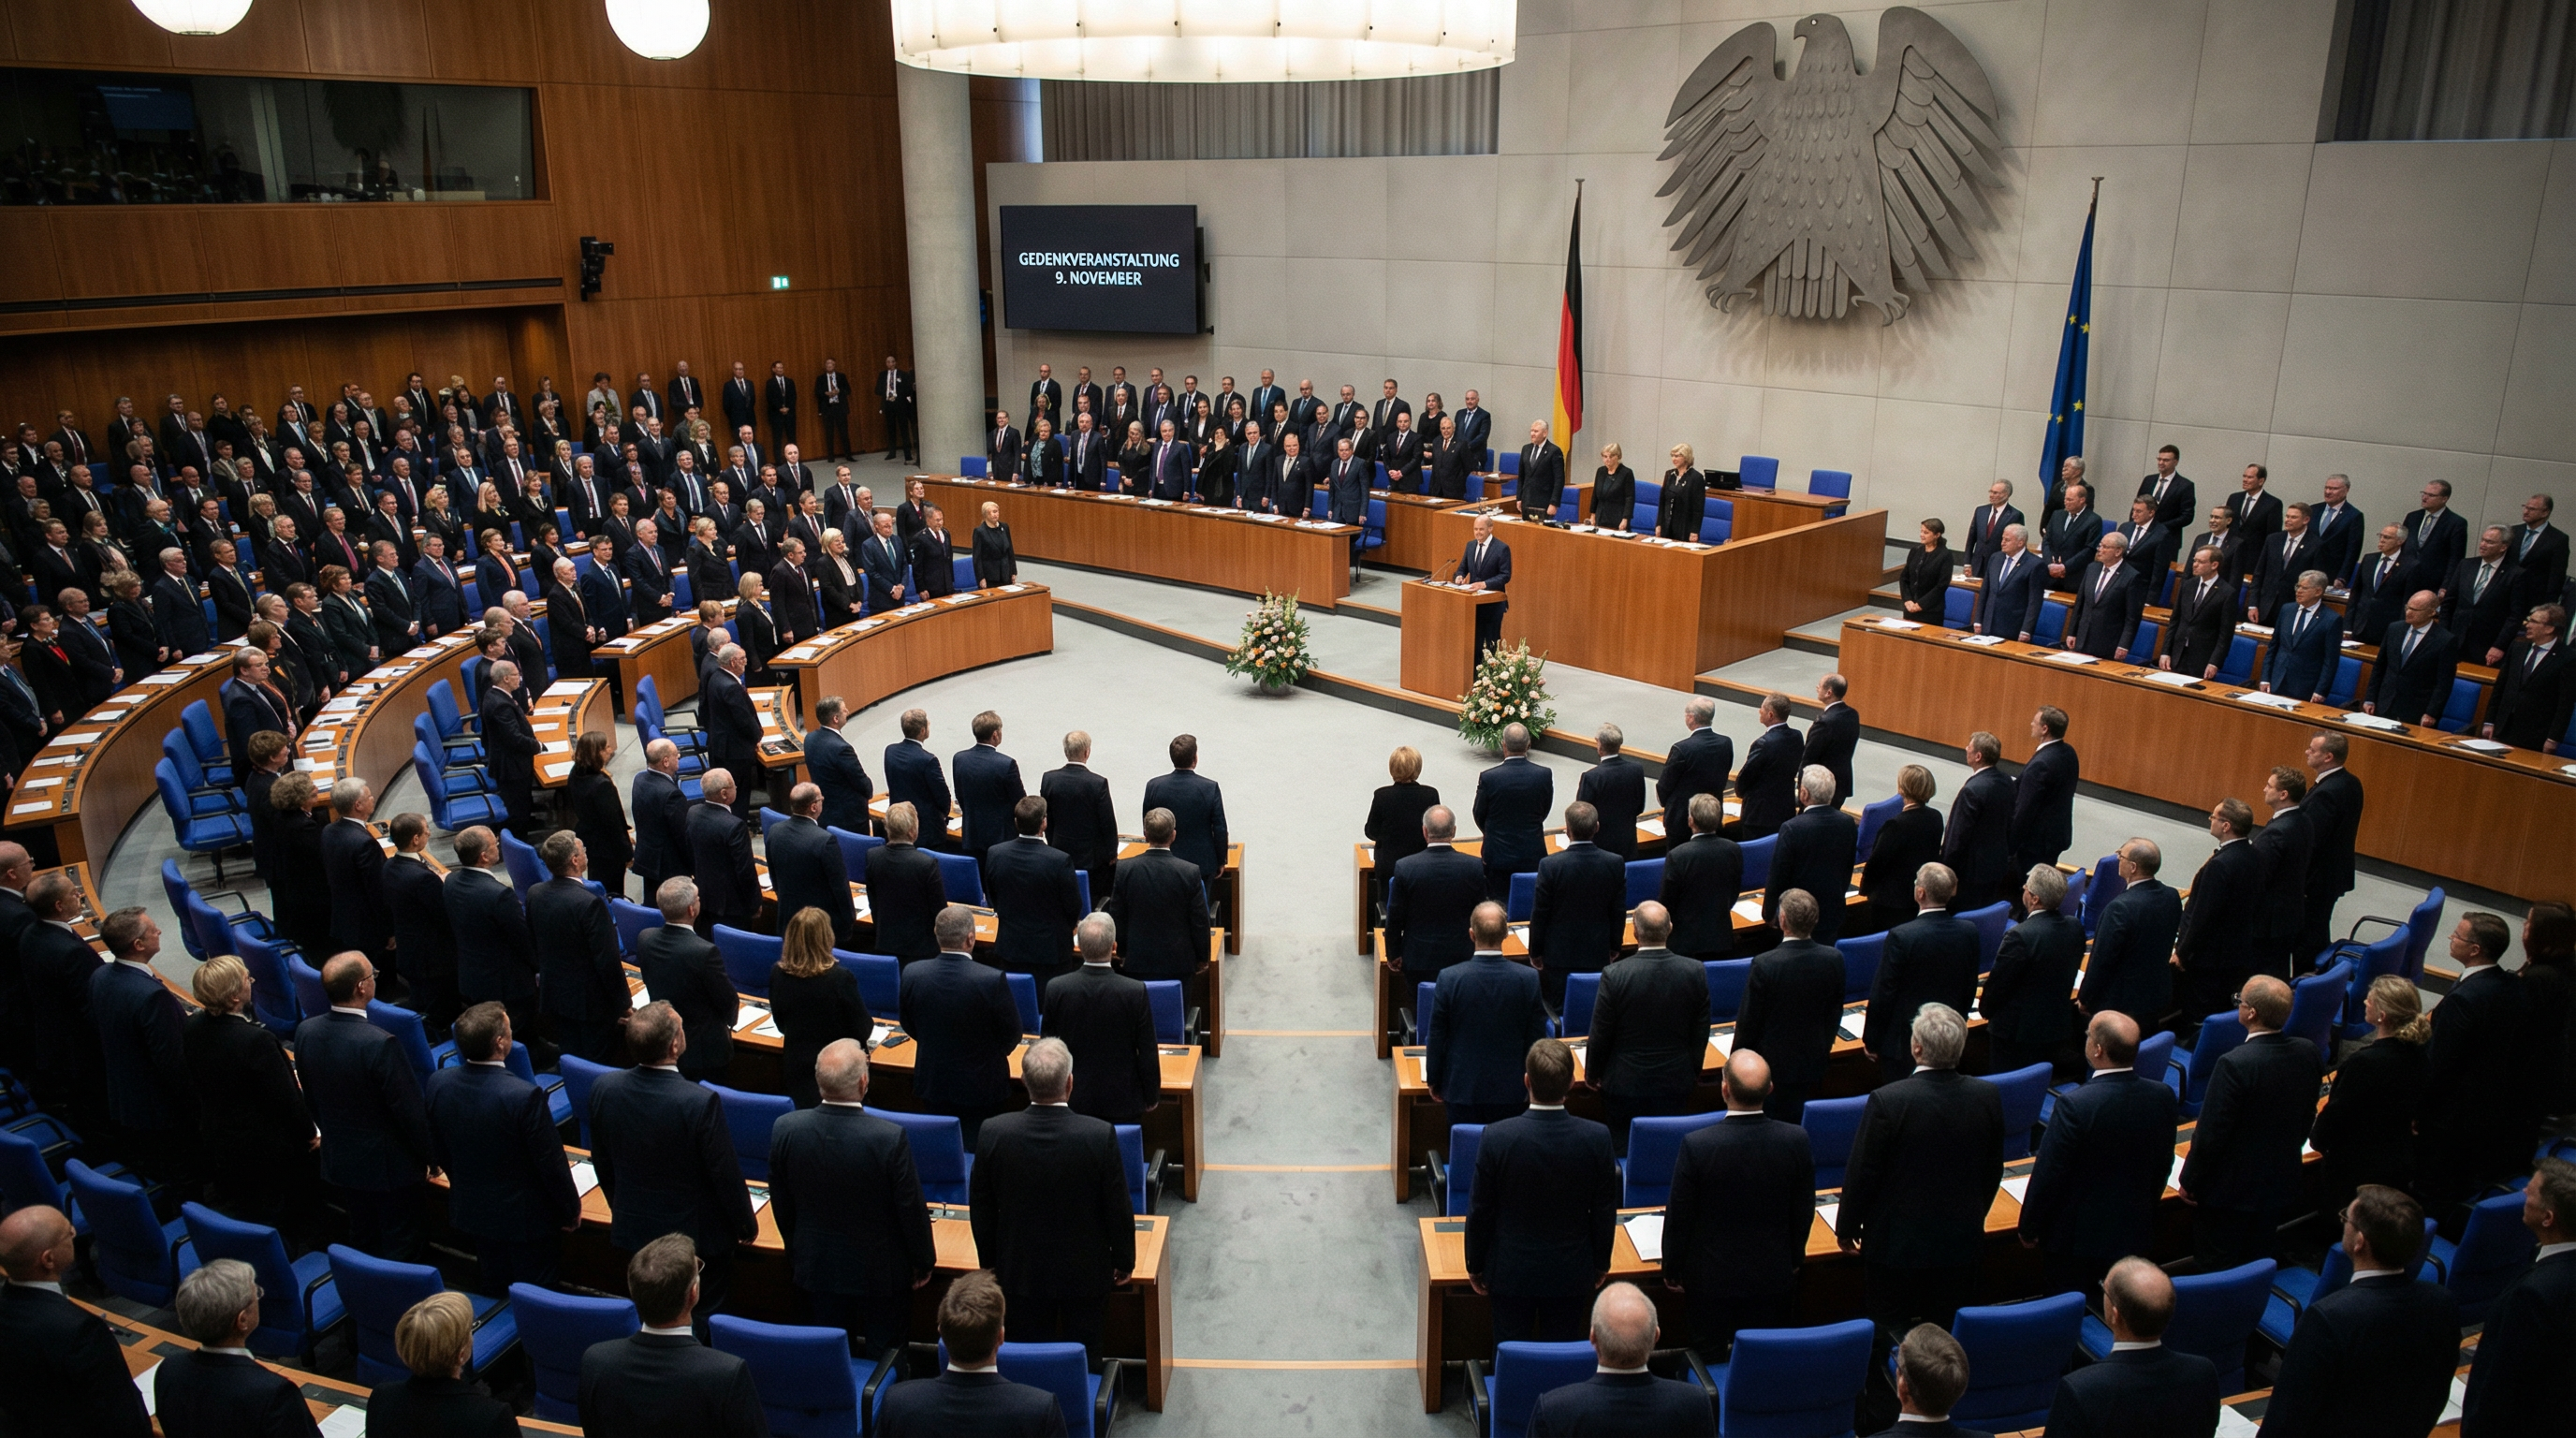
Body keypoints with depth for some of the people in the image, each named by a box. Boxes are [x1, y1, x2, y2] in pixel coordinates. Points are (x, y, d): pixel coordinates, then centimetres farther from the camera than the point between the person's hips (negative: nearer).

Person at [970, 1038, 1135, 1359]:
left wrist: (991, 1259, 12)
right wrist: (1125, 1261, 4)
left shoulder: (994, 1132, -19)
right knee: (1084, 1353, 18)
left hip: (1022, 1269, 2)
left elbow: (981, 1208, -5)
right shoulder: (1100, 1135, -25)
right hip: (1084, 1272, -1)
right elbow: (1118, 1209, -13)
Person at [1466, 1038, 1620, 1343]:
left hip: (1511, 1272, -1)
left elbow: (1480, 1211, -10)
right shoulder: (1597, 1138, -17)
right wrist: (1601, 1263, 12)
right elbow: (1605, 1212, -5)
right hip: (1571, 1272, 1)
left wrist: (1475, 1265, 5)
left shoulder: (1497, 1137, -21)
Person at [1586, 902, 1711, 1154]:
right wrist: (1694, 1072, 17)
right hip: (1676, 1083, 3)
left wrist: (1592, 1074, 6)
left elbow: (1600, 1036, -11)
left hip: (1625, 1085, -3)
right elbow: (1700, 1033, 1)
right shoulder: (1695, 972, -12)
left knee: (1623, 1152, 13)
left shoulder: (1615, 975, -21)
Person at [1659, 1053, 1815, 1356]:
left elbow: (1679, 1217, -13)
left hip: (1711, 1278, -2)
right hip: (1774, 1275, 3)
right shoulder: (1796, 1140, -16)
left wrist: (1672, 1270, 3)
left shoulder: (1696, 1145, -25)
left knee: (1710, 1362, 15)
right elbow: (1804, 1213, -2)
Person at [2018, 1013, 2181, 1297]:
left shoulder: (2075, 1105, -28)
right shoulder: (2163, 1096, -10)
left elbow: (2049, 1174, -19)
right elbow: (2163, 1166, 5)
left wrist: (2029, 1228, -5)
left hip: (2076, 1237, -5)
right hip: (2134, 1231, 5)